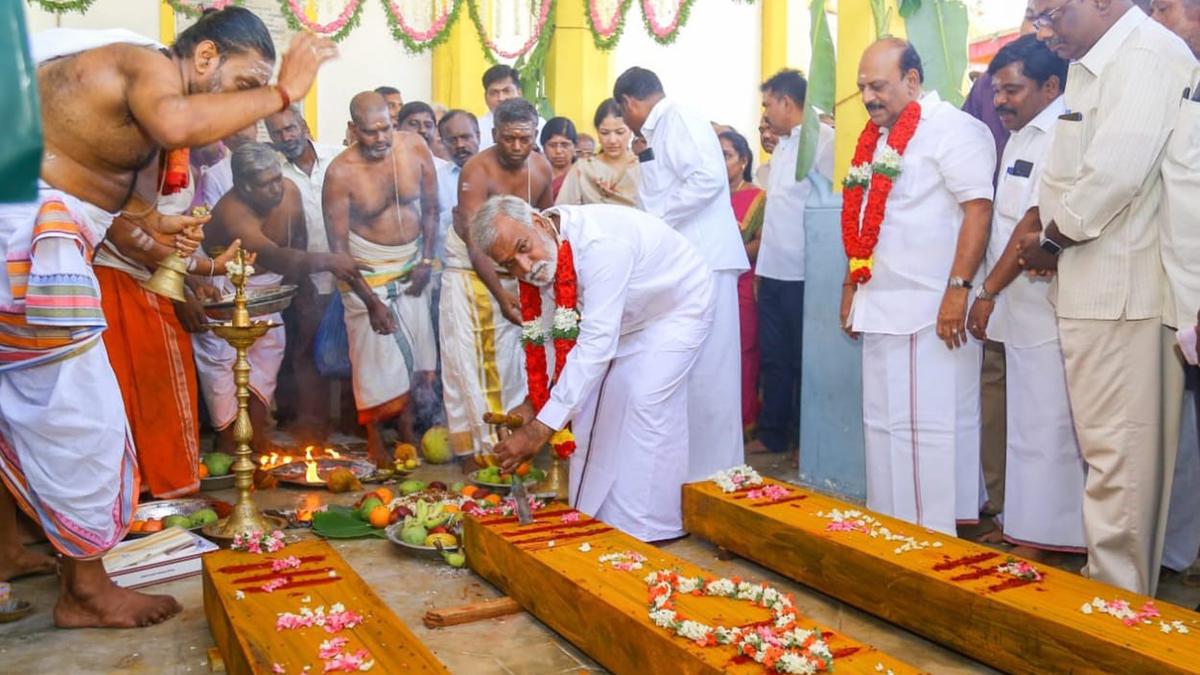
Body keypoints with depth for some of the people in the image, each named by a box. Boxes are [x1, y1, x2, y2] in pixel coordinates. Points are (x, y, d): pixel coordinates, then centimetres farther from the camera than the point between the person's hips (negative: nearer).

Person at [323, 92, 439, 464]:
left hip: (411, 263, 4)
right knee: (375, 352, 1)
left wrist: (426, 261, -4)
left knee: (414, 346, 10)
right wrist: (372, 301, -18)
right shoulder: (341, 173, -22)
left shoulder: (415, 147, -12)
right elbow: (338, 245, -18)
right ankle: (375, 442, 16)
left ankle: (408, 427, 27)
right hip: (367, 271, -4)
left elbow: (430, 207, 2)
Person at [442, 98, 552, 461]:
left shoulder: (541, 168, -5)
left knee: (510, 355, 6)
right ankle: (475, 445, 1)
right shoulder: (477, 171, -22)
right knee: (471, 357, -6)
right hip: (470, 266, -5)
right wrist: (500, 296, -36)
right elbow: (475, 241, -28)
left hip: (513, 265, 5)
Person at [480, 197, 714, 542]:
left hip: (677, 306, -8)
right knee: (592, 394, 4)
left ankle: (645, 529, -2)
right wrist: (534, 401, -14)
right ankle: (596, 513, 18)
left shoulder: (599, 244, -42)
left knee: (646, 399, -16)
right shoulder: (545, 253, -16)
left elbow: (596, 344, -45)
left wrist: (542, 428, -45)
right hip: (631, 316, 8)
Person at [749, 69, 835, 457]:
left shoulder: (823, 139, -11)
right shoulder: (782, 147, 17)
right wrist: (762, 266, 16)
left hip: (802, 274, -8)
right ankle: (772, 436, 24)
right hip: (773, 272, 8)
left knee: (803, 361, 3)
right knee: (773, 358, 13)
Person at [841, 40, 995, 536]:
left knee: (929, 425, -5)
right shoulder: (880, 138, 18)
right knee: (882, 423, 12)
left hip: (932, 310, -9)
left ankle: (936, 540, 5)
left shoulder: (952, 130, -8)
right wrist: (852, 284, 22)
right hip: (881, 308, 9)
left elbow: (978, 209, -17)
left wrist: (958, 289, -23)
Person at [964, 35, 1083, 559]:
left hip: (1045, 314, -9)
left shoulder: (1062, 136, -13)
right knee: (1027, 426, 15)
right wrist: (991, 295, 11)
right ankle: (1023, 531, 25)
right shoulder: (1021, 137, 17)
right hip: (1020, 313, 9)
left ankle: (1037, 543, 6)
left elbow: (1037, 222, -18)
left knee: (1043, 430, -2)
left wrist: (988, 291, -12)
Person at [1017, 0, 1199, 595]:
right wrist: (1045, 241, 4)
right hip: (1088, 291, 10)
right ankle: (1109, 582, 28)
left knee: (1118, 453, -3)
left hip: (1123, 294, -10)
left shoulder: (1148, 57, -12)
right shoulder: (1089, 67, 18)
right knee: (1104, 449, 16)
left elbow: (1115, 175, -21)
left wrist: (1051, 239, -8)